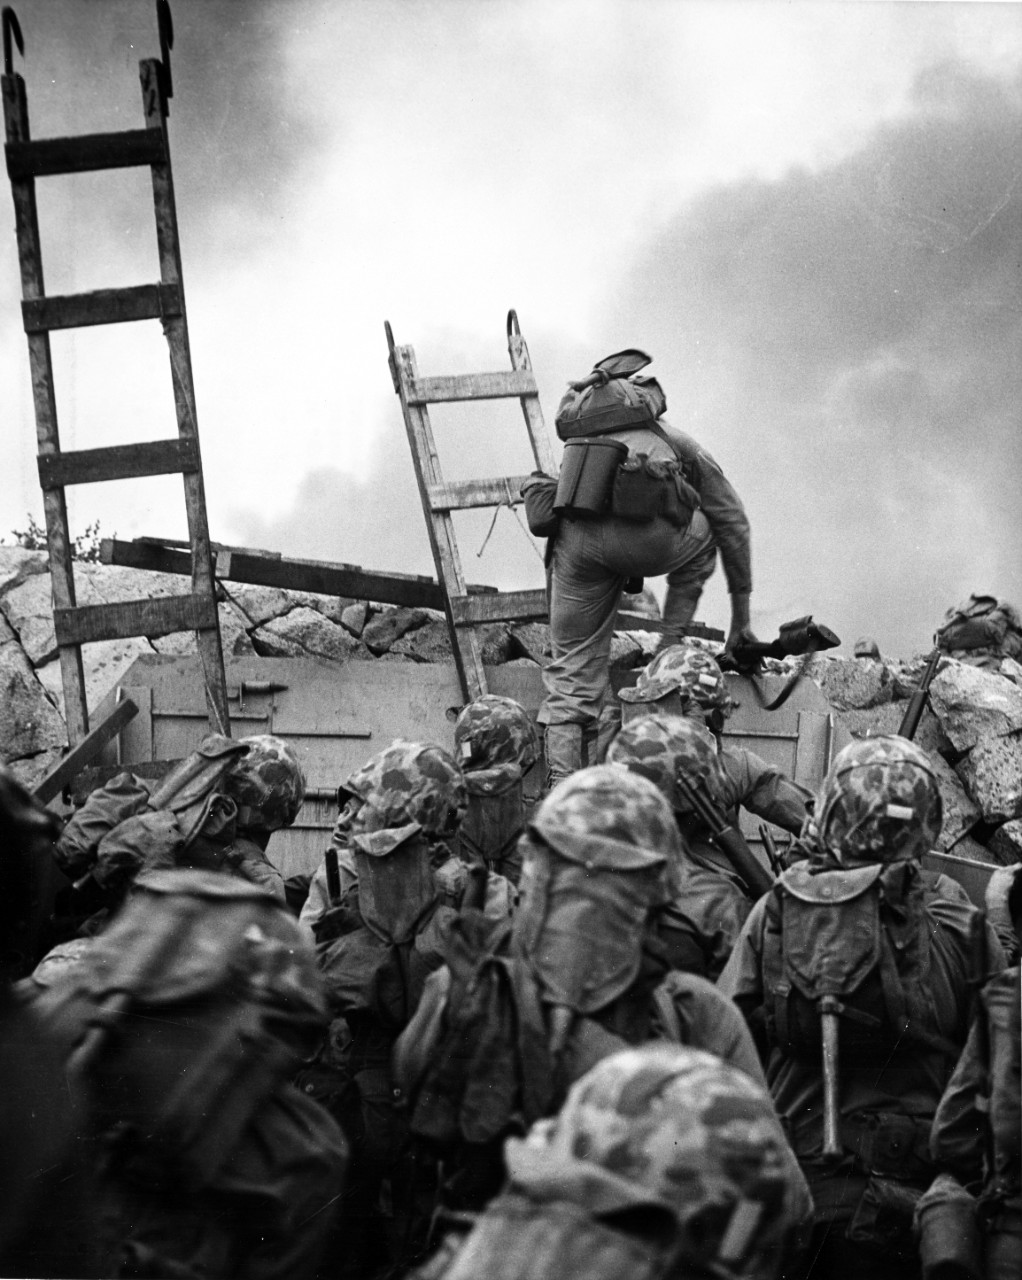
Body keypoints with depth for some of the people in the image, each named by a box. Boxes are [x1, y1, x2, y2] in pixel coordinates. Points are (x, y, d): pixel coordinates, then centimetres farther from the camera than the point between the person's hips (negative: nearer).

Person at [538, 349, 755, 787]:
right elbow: (732, 521, 36)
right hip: (646, 534, -2)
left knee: (570, 670, 11)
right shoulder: (679, 443, 35)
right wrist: (741, 617, 43)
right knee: (702, 535, 33)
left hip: (576, 536, 2)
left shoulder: (581, 446, 42)